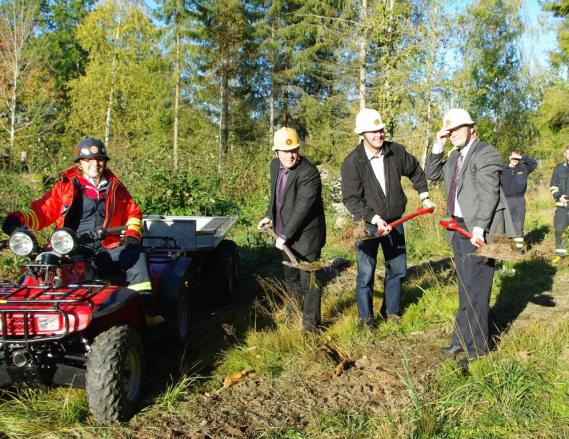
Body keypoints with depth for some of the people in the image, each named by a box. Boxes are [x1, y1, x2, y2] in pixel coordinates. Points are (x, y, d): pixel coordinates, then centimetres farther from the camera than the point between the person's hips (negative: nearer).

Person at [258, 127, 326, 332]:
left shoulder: (309, 173, -24)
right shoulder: (275, 165, 1)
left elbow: (302, 208, -26)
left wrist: (285, 235, -24)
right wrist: (270, 216, 9)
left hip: (305, 236, -8)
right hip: (286, 234, 8)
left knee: (308, 280, 0)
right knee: (291, 276, 23)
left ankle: (311, 325, 15)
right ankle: (299, 309, 45)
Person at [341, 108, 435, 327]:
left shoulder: (396, 151, -5)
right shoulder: (352, 162, -17)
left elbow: (415, 170, 15)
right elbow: (351, 199, -19)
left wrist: (424, 196, 14)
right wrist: (375, 218, -27)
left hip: (395, 221, 4)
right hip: (367, 223, -4)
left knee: (398, 269, 13)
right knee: (366, 273, -2)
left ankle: (390, 311, 31)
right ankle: (365, 317, 16)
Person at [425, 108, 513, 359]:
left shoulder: (485, 153, -11)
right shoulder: (455, 156, 16)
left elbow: (489, 195, -18)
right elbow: (432, 174, 22)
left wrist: (479, 228, -25)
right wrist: (438, 146, 9)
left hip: (478, 232, -9)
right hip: (459, 228, 9)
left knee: (475, 289, -3)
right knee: (465, 289, 14)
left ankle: (476, 346, 8)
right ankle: (463, 340, 24)